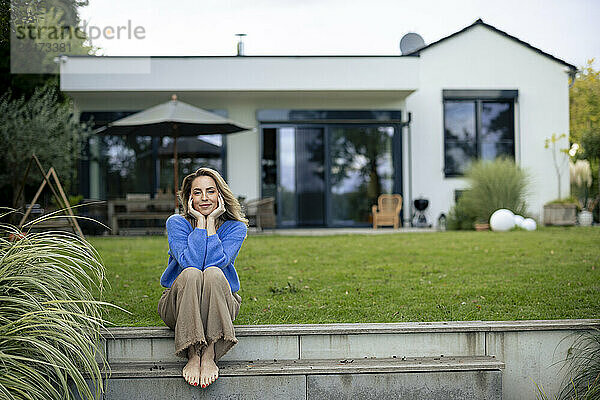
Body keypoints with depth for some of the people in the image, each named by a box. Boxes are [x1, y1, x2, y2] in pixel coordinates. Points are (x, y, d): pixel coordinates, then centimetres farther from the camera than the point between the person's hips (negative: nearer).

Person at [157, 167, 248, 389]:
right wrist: (200, 221, -14)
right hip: (178, 303, 0)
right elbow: (190, 262, -20)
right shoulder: (176, 223, -3)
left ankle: (209, 356, -35)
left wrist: (211, 221, -13)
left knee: (213, 273, -33)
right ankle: (193, 356, -34)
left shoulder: (235, 227, -1)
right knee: (191, 273, -33)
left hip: (220, 305, 1)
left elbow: (217, 261, -19)